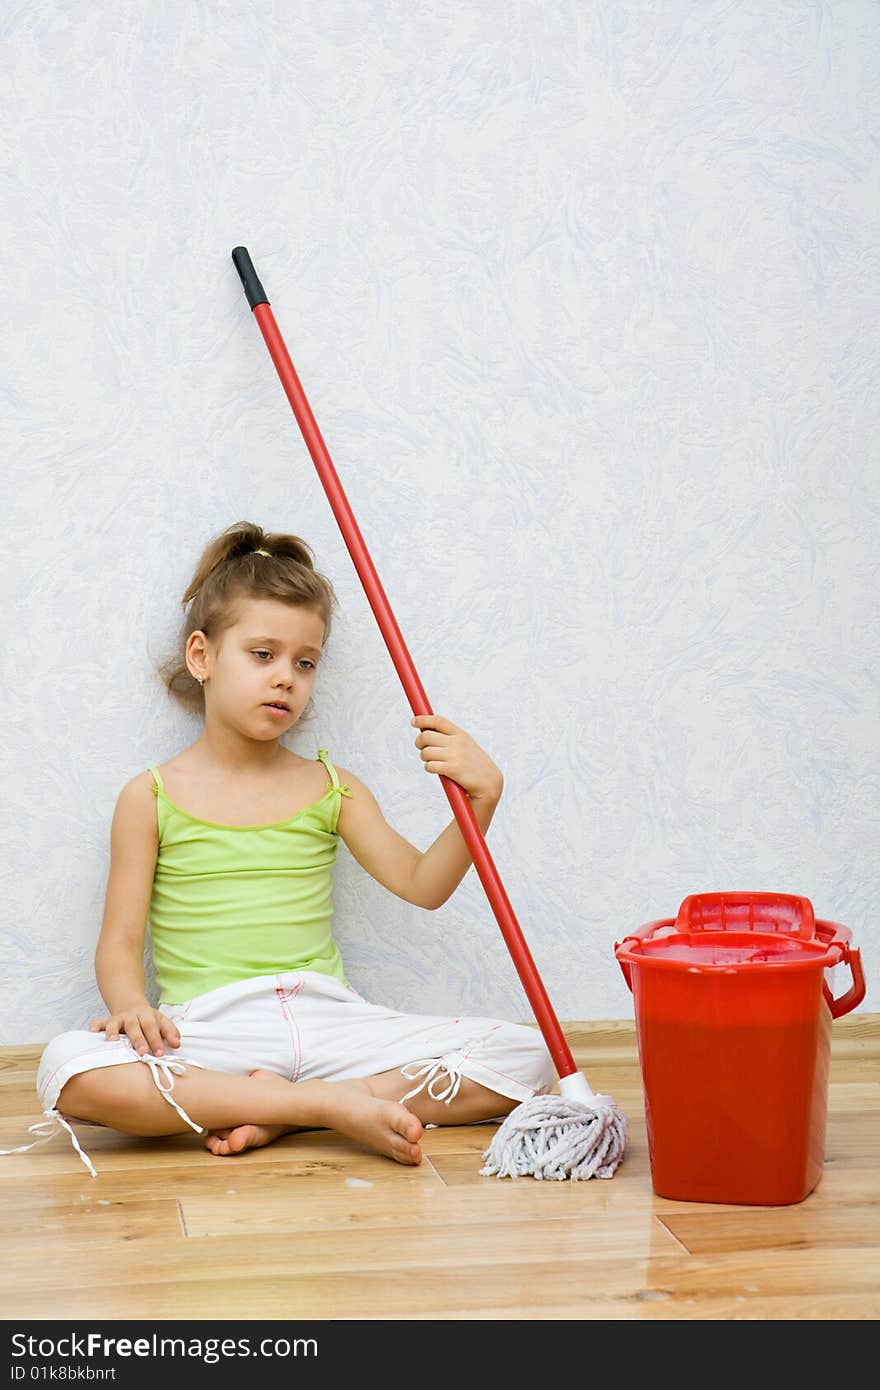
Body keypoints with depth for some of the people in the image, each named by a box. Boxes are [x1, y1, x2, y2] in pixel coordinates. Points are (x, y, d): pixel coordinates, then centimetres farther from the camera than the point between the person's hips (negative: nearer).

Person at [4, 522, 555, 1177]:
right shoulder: (152, 797, 7)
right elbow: (121, 940, 4)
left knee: (523, 1055, -16)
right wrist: (130, 1005, -18)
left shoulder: (331, 788, 15)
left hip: (326, 1019, 3)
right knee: (68, 1073, -35)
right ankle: (331, 1103, -27)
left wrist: (482, 797, -11)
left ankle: (283, 1113, -18)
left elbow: (421, 883, 4)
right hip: (209, 1033, -2)